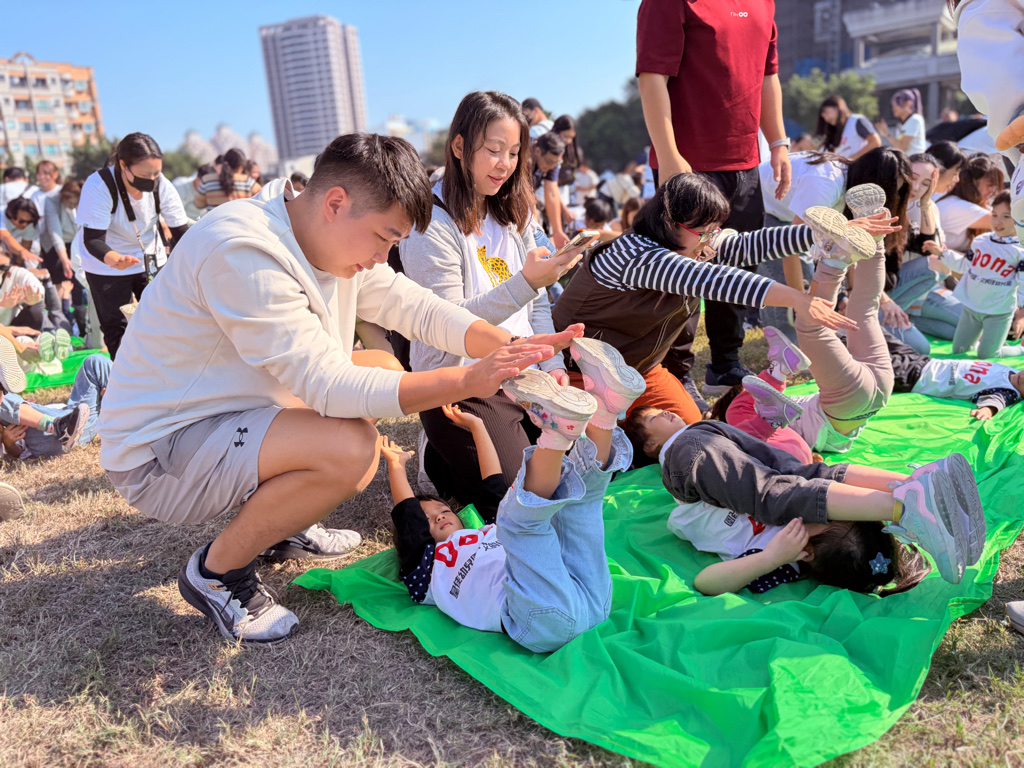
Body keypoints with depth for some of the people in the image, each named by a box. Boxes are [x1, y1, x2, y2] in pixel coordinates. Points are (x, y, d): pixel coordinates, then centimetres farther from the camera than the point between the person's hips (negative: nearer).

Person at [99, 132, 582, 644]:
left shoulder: (339, 243, -1)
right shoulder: (242, 251, -29)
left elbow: (418, 308, 0)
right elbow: (328, 386, -31)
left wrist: (511, 348, -16)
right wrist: (467, 381, -33)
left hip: (229, 413, 9)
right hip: (158, 452, -9)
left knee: (383, 365, 7)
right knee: (351, 448, -30)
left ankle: (278, 524, 16)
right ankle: (216, 571, -4)